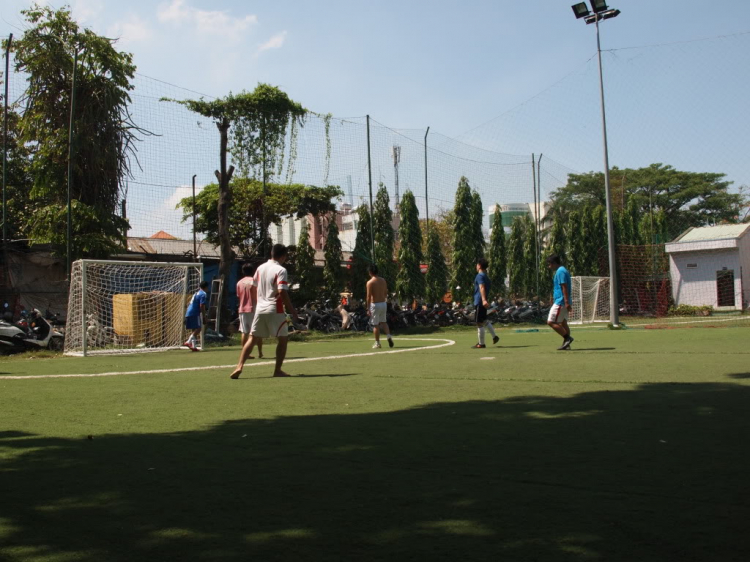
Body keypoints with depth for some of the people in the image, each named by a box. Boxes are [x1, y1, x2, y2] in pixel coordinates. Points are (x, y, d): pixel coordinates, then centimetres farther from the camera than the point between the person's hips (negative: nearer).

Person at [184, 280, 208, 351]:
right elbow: (202, 306, -17)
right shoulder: (203, 294, -8)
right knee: (198, 328, -8)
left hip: (188, 313, 9)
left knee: (194, 330, 11)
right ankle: (188, 342, -21)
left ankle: (194, 346, 8)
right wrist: (204, 317, -12)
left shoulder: (197, 292, 19)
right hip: (195, 313, -9)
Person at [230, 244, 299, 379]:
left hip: (260, 308, 6)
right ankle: (277, 370, 9)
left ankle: (239, 366, -6)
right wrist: (292, 310, -12)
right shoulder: (280, 270, -11)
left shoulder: (260, 268, 10)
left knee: (252, 339, 8)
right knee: (283, 339, 8)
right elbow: (282, 292, -19)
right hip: (274, 310, -6)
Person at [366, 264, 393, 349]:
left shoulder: (370, 282, -13)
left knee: (375, 325, 4)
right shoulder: (383, 280, 5)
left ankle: (377, 343, 8)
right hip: (383, 303, 5)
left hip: (375, 304, -5)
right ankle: (389, 336, 1)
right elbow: (386, 293, 10)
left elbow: (369, 297, -14)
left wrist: (368, 309, -9)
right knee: (383, 322, 20)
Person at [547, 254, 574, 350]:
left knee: (551, 322, -9)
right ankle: (566, 344, 12)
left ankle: (567, 338, -9)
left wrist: (567, 302, -24)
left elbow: (564, 287, -21)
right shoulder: (563, 270, 17)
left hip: (560, 302, -11)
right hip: (563, 302, 11)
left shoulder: (560, 271, -14)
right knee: (563, 323, 12)